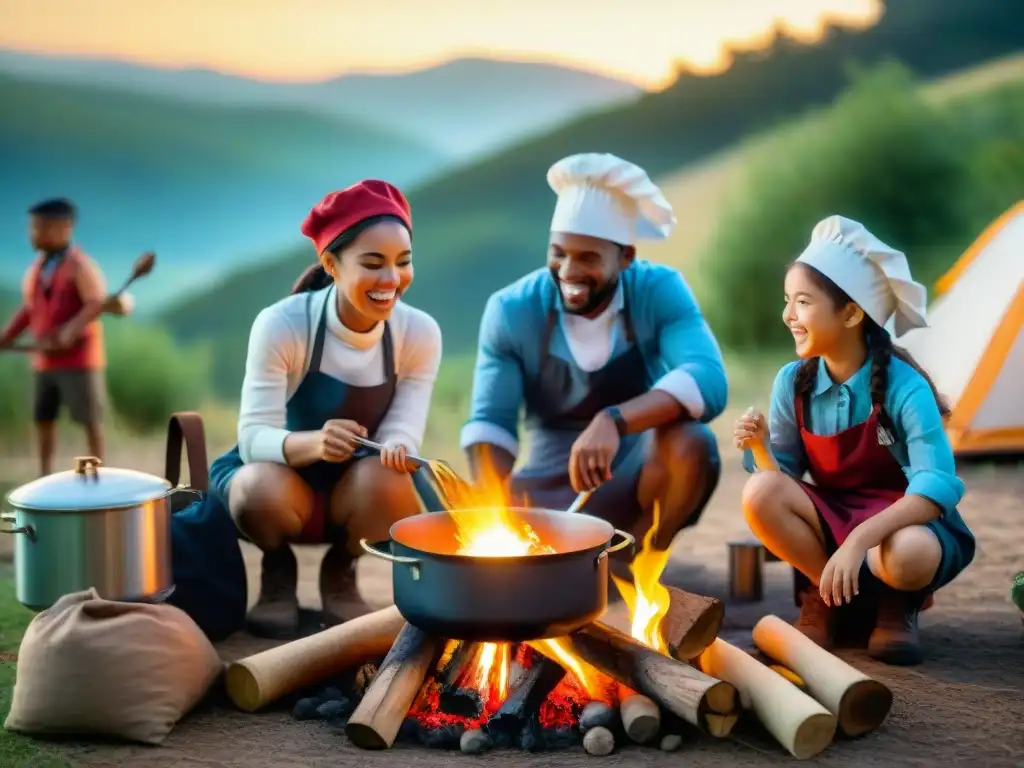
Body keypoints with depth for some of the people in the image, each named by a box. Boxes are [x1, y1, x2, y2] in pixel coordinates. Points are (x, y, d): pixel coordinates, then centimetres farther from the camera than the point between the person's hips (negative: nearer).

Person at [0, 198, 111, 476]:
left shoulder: (80, 266, -13)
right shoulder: (37, 267, 11)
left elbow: (98, 305, -23)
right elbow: (28, 310, 15)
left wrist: (69, 332, -36)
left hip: (79, 360, -7)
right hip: (46, 361, 8)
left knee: (90, 420, -1)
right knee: (43, 419, 11)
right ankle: (45, 478, 21)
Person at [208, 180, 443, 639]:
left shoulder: (420, 333, -14)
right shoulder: (281, 324, -23)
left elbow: (403, 432, -17)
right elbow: (254, 438, -26)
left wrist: (397, 448, -42)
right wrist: (313, 443, -48)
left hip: (356, 485, 2)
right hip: (279, 477, -2)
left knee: (393, 481, -33)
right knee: (263, 492, -37)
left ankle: (341, 571, 1)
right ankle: (278, 570, 0)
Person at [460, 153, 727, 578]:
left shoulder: (661, 292, -13)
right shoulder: (511, 310, -10)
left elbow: (708, 383, -28)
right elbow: (489, 424, -11)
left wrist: (614, 421, -45)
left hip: (642, 475, -1)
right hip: (552, 487, 1)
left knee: (692, 444, -32)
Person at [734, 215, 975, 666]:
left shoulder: (903, 387, -21)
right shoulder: (792, 382, -7)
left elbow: (937, 486, -29)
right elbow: (783, 476, -1)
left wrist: (860, 538, -41)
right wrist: (762, 448, -25)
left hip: (901, 523, -4)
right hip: (835, 518, 4)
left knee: (909, 555, -40)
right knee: (760, 494, -26)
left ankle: (897, 603, -1)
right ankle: (826, 595, -2)